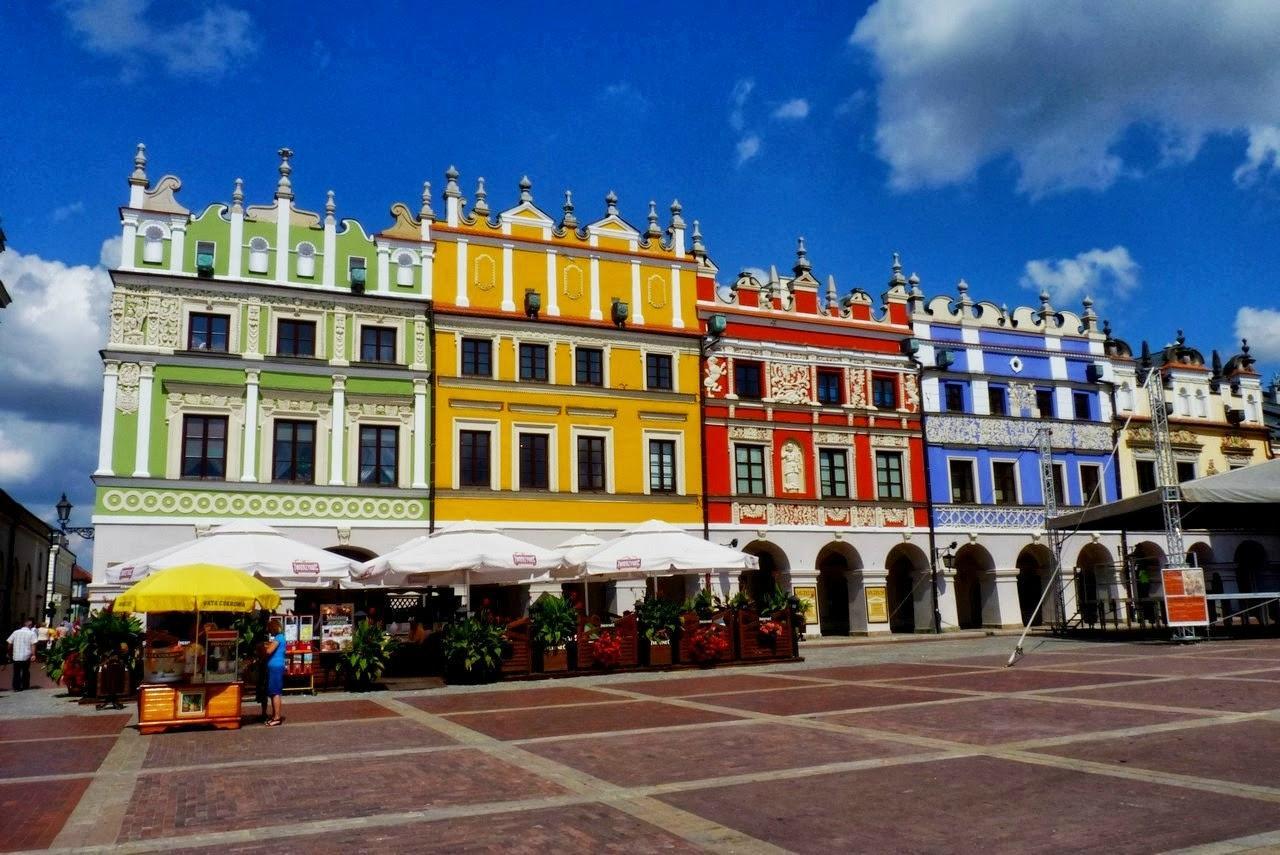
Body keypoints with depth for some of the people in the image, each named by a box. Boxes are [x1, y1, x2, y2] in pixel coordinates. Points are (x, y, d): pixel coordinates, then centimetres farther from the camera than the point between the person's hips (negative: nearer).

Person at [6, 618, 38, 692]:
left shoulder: (16, 632, 5)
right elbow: (33, 644, -15)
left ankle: (16, 687, 2)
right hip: (26, 656, -2)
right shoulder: (31, 633, -5)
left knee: (16, 672, 7)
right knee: (26, 671, 14)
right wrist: (33, 654, -16)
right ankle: (25, 686, 20)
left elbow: (10, 644, 6)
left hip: (16, 656, 2)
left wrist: (9, 653, 19)